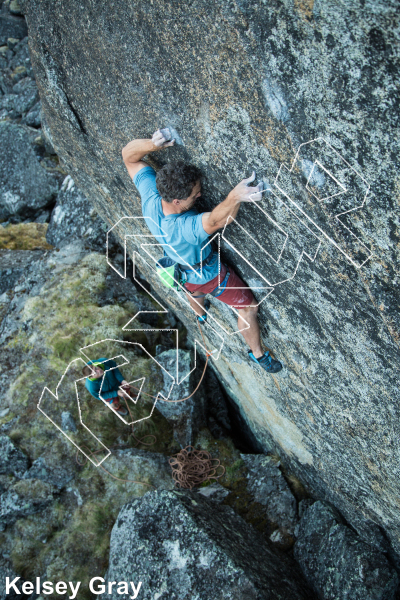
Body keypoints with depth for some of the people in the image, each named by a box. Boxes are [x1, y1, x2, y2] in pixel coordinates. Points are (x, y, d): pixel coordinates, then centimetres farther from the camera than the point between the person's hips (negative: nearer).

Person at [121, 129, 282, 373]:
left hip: (183, 272, 7)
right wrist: (235, 197, -86)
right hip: (210, 275, -7)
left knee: (195, 292, 42)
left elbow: (128, 155, -23)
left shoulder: (150, 196, -31)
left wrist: (151, 144, -42)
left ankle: (201, 315, 76)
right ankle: (258, 353, 38)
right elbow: (216, 220, -67)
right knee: (249, 307, 15)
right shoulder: (185, 228, -49)